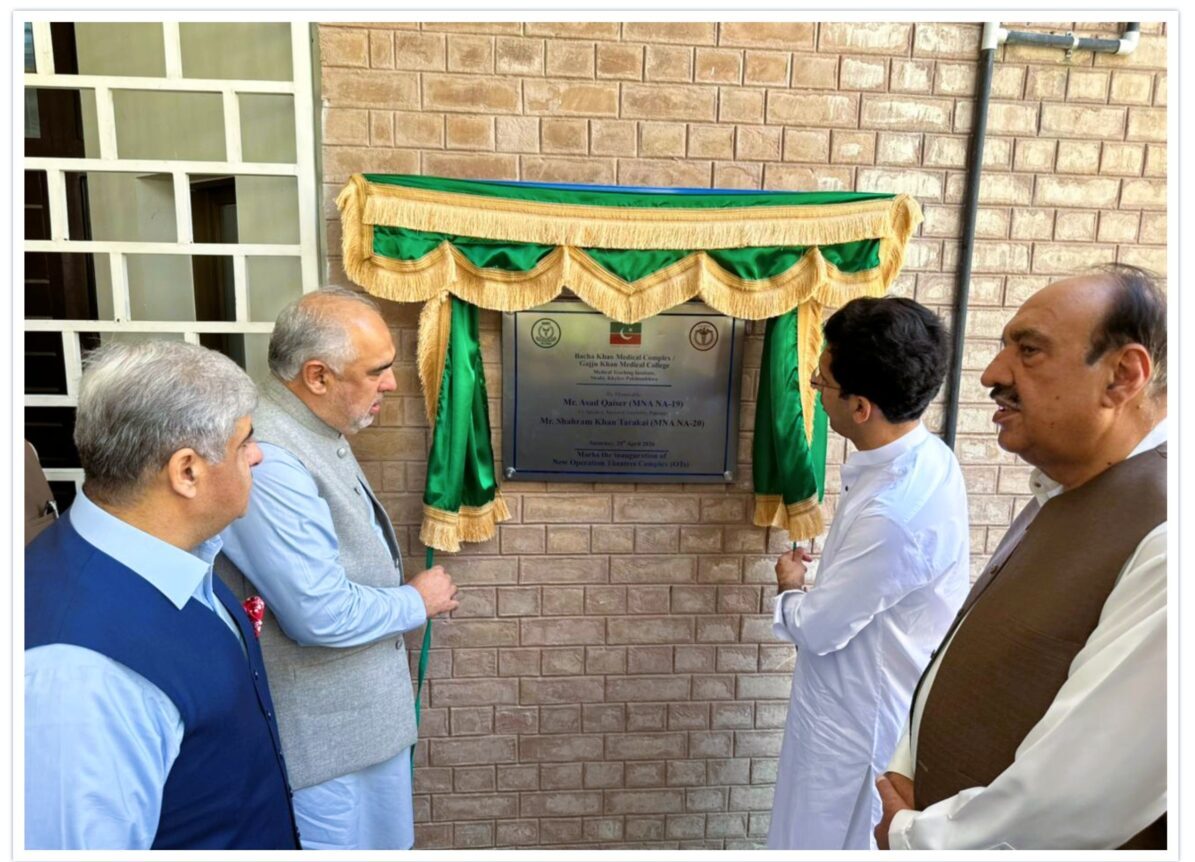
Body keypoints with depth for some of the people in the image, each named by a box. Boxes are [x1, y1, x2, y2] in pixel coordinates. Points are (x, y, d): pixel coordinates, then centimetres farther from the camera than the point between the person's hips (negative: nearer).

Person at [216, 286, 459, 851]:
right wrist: (418, 601, -15)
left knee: (385, 839, 26)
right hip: (323, 728, -9)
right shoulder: (268, 461, -31)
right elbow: (322, 615, -30)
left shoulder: (319, 431, 1)